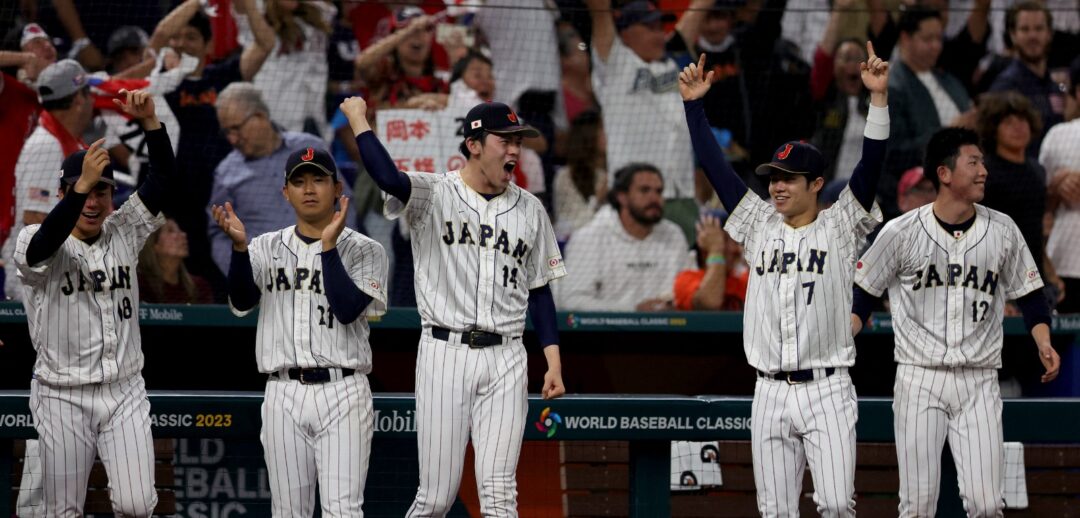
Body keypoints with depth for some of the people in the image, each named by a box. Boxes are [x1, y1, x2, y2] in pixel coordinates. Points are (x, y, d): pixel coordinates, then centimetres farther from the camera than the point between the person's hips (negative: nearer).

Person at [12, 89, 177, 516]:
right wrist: (82, 184, -40)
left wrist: (149, 119, -17)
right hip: (63, 397, -2)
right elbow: (44, 244, -29)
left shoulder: (124, 233, 7)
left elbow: (163, 179, -3)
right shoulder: (34, 243, -4)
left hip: (125, 394, 2)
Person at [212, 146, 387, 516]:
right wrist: (239, 245, -21)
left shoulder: (364, 251, 4)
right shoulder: (266, 248, 12)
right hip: (284, 397, 3)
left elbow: (348, 309, -12)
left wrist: (329, 245, -16)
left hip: (343, 392, -3)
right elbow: (241, 302, -6)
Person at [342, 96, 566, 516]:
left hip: (505, 360, 3)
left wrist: (553, 359, 8)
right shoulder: (434, 195, 0)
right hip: (445, 354, -3)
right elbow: (388, 177, -22)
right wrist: (358, 119, -13)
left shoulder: (529, 209, 12)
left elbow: (539, 289, 15)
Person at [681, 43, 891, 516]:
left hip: (826, 392, -4)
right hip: (770, 393, 4)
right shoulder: (760, 225, 12)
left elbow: (871, 163, -9)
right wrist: (694, 105, 4)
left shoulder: (840, 227, 2)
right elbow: (714, 165, 10)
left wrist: (878, 97, -18)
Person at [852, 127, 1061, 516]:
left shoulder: (1002, 231, 6)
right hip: (919, 378, -2)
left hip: (978, 382, 2)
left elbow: (1029, 294, 13)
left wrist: (1043, 342, -4)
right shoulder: (901, 232, -1)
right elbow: (862, 293, 7)